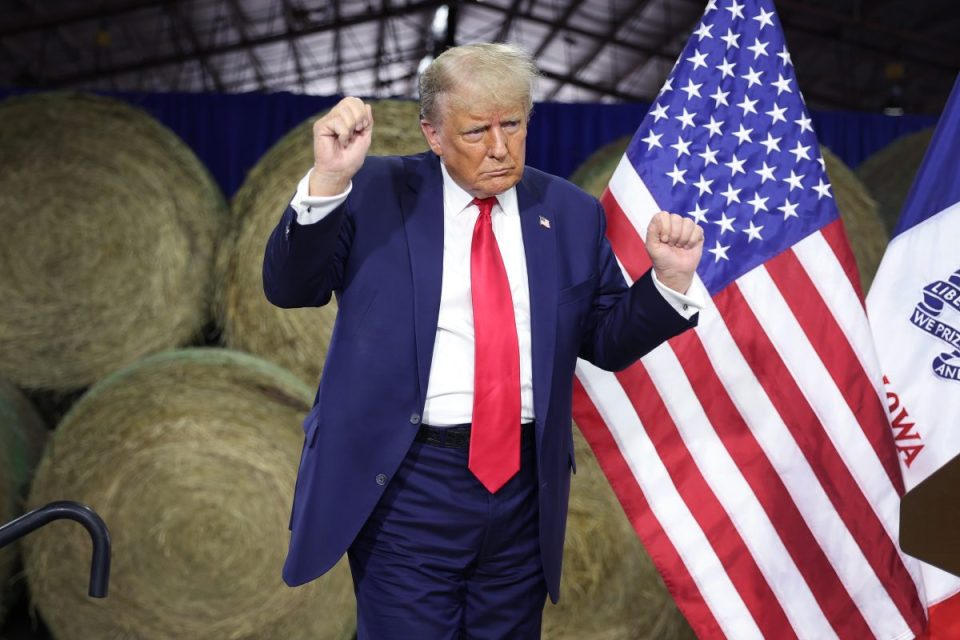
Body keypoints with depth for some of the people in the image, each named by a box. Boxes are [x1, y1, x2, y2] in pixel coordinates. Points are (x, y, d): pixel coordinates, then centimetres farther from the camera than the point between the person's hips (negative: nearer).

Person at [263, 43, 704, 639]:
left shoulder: (571, 213, 7)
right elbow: (289, 288, -7)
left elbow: (606, 342, 12)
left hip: (526, 483, 3)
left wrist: (670, 279, -5)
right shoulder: (377, 192, -1)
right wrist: (328, 180, -21)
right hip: (407, 481, -3)